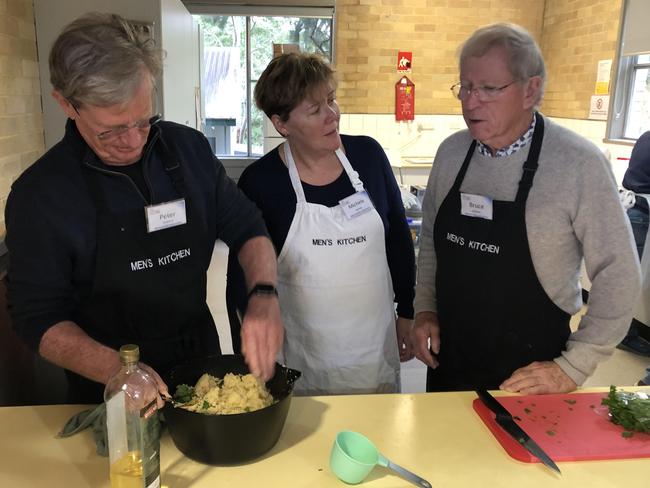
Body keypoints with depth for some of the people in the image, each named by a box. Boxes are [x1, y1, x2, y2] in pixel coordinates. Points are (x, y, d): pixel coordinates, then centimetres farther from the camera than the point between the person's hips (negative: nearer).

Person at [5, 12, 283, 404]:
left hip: (201, 357, 4)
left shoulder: (190, 148, -10)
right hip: (108, 391, -3)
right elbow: (39, 318, -14)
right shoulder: (39, 193, -18)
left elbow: (246, 228, -3)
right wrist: (117, 369, -31)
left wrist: (264, 297, -23)